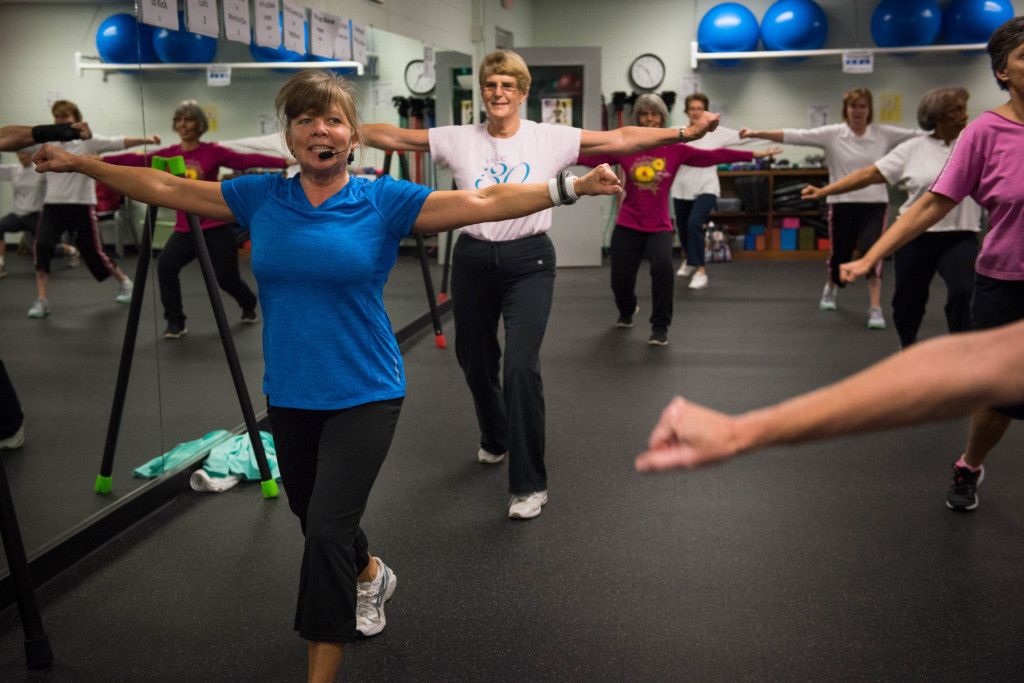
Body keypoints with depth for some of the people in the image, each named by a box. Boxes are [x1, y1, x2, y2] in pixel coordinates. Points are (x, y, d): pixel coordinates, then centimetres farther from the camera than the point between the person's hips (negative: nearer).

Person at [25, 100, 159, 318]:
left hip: (81, 205, -3)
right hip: (53, 204, 3)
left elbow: (119, 143, -17)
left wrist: (145, 140, -30)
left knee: (93, 252, 4)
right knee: (41, 246, -16)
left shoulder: (88, 140, -5)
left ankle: (124, 281, 33)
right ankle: (41, 300, -7)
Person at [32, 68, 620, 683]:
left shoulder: (384, 201, -8)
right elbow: (166, 188, 9)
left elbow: (484, 202, -15)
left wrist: (573, 187, -23)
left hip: (364, 395, -4)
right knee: (314, 518, 22)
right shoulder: (260, 198, 1)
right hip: (289, 396, 5)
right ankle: (370, 576, 54)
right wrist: (79, 164, 11)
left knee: (327, 530, -7)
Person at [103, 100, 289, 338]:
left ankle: (249, 307, 36)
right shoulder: (169, 155, 3)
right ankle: (175, 323, -8)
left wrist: (285, 161, -28)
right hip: (185, 228, 3)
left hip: (216, 225, -3)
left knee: (227, 278, 2)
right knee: (165, 265, -21)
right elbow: (136, 160, 1)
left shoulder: (212, 152, -8)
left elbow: (247, 160, -17)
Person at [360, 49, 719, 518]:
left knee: (521, 367, -14)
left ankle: (529, 484, -1)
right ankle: (494, 439, 47)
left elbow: (621, 139, -5)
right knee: (475, 361, 15)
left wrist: (684, 133, -13)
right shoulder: (459, 140, 3)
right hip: (473, 260, 3)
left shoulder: (550, 138, -2)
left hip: (528, 261, -3)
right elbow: (391, 136, 4)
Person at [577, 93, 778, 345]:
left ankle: (660, 327, -7)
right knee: (621, 279, 5)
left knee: (663, 267, -27)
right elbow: (592, 157, -7)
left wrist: (752, 155, -10)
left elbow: (711, 156, -5)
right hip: (627, 226, 1)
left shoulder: (674, 149, -1)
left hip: (659, 227, -1)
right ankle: (627, 311, 44)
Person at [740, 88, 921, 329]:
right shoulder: (832, 134, -4)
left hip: (875, 203, 0)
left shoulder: (883, 134, 2)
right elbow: (794, 135, -11)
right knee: (839, 254, 11)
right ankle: (830, 288, 46)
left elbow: (919, 136, 2)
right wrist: (756, 133, -18)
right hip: (842, 203, 0)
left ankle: (875, 308, -14)